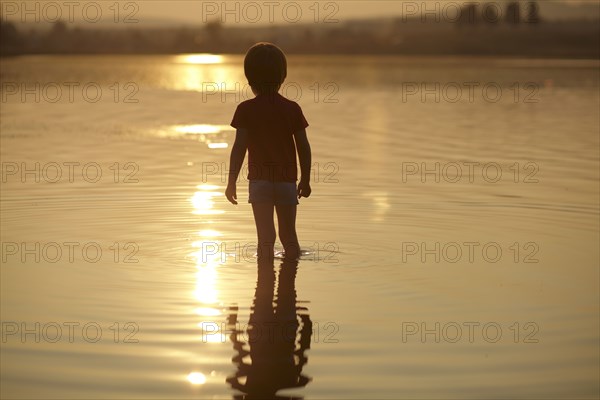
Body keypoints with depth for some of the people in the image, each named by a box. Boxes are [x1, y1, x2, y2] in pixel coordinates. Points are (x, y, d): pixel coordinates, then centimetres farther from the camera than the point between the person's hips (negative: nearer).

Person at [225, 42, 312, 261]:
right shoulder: (292, 109, 1)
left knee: (266, 236, -1)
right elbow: (303, 147, 2)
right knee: (288, 234, 13)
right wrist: (305, 180, 13)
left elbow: (239, 148, -9)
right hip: (287, 179, 2)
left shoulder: (246, 110, -5)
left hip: (259, 180, -2)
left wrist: (231, 182, -4)